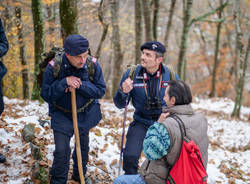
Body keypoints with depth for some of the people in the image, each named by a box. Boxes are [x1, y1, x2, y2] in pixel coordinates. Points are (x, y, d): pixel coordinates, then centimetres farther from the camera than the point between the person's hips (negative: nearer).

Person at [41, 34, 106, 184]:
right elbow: (46, 94, -21)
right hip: (62, 114, -3)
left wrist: (80, 85, -30)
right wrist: (64, 82, -36)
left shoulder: (93, 65, -19)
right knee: (62, 150, -9)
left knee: (84, 146, 19)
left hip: (86, 113, 3)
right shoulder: (54, 67, -23)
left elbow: (101, 90, -15)